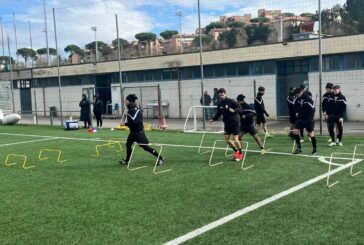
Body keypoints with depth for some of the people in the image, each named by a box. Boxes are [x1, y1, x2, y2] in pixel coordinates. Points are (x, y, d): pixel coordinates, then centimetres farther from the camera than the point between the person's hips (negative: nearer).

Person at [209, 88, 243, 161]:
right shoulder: (219, 104, 3)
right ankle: (236, 151, 26)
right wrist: (213, 119, -5)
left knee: (235, 139, -8)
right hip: (227, 123, 6)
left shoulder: (231, 101, -13)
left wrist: (234, 110, -31)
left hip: (235, 122, -6)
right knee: (227, 139, 4)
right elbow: (218, 113, 11)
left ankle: (240, 153, 13)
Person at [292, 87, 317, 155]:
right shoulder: (297, 99, 0)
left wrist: (310, 120, -18)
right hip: (300, 118, 6)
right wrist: (297, 112, 9)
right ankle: (299, 147, 11)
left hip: (308, 119, -6)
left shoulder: (308, 99, -20)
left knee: (311, 134, -2)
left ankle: (314, 149, 13)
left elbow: (312, 109, -18)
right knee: (295, 131, -2)